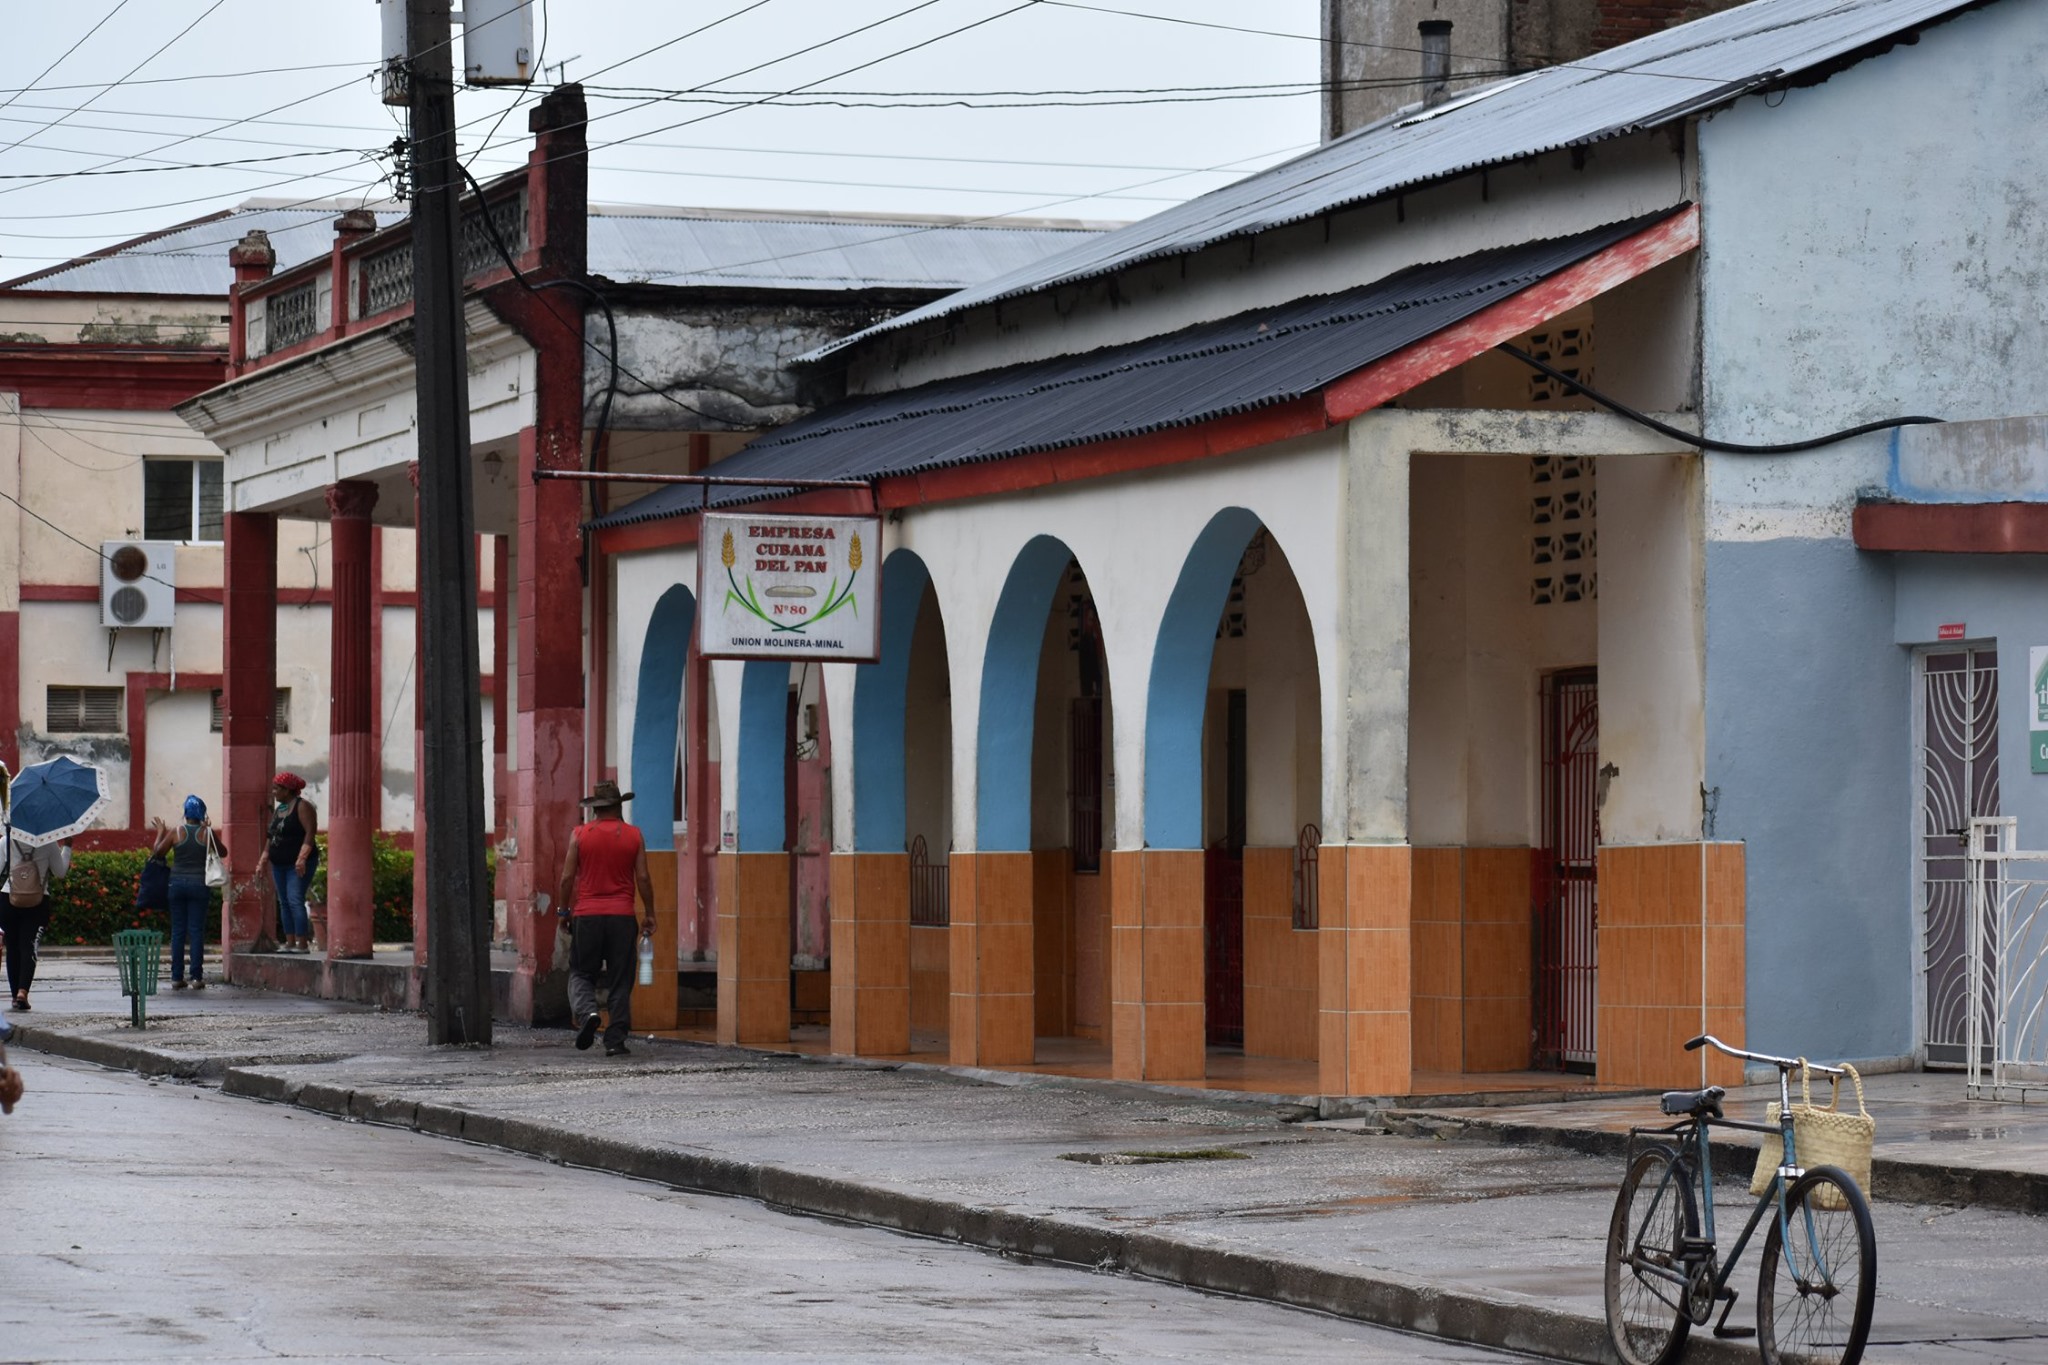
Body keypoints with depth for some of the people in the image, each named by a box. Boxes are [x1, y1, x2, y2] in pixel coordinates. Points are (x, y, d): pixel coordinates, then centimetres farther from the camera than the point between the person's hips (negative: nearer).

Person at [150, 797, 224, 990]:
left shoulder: (176, 832, -3)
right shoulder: (207, 833, -2)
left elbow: (156, 853, 4)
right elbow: (223, 853, 13)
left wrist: (160, 834, 18)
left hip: (178, 883, 1)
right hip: (199, 885, -1)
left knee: (177, 931, 5)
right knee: (197, 931, 2)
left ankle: (177, 977, 4)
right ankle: (197, 977, -2)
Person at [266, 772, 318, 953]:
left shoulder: (302, 806, -9)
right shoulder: (279, 810, 17)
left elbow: (310, 833, -17)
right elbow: (272, 836, 21)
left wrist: (302, 858, -26)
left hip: (298, 865, -9)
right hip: (280, 864, 9)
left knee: (295, 901, -16)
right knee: (284, 902, 7)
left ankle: (303, 944, -19)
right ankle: (290, 943, 9)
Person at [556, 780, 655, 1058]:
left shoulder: (580, 835, 0)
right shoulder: (633, 836, 2)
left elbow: (567, 876, -1)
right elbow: (643, 878, 1)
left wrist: (563, 910, 11)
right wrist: (649, 914, 10)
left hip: (586, 915, -1)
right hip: (622, 917, 1)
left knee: (581, 973, 10)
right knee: (620, 981, 6)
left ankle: (586, 1012, -19)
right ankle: (615, 1040, 3)